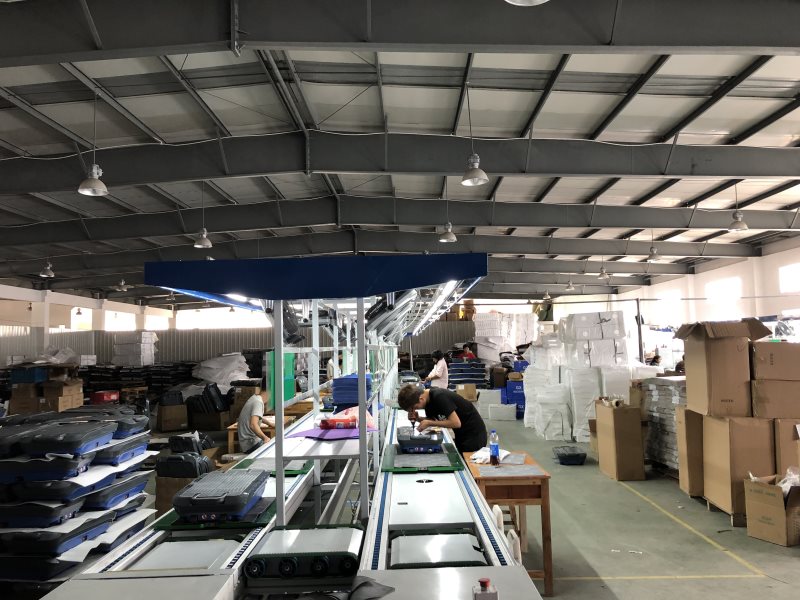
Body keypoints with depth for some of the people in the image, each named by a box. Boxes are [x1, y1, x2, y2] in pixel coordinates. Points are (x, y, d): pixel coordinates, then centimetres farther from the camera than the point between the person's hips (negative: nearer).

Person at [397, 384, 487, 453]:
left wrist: (429, 423, -24)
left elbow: (456, 423, -30)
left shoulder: (439, 397, -28)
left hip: (474, 433, -9)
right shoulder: (428, 398, -2)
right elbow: (432, 419, 10)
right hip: (461, 433, 9)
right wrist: (417, 418, -10)